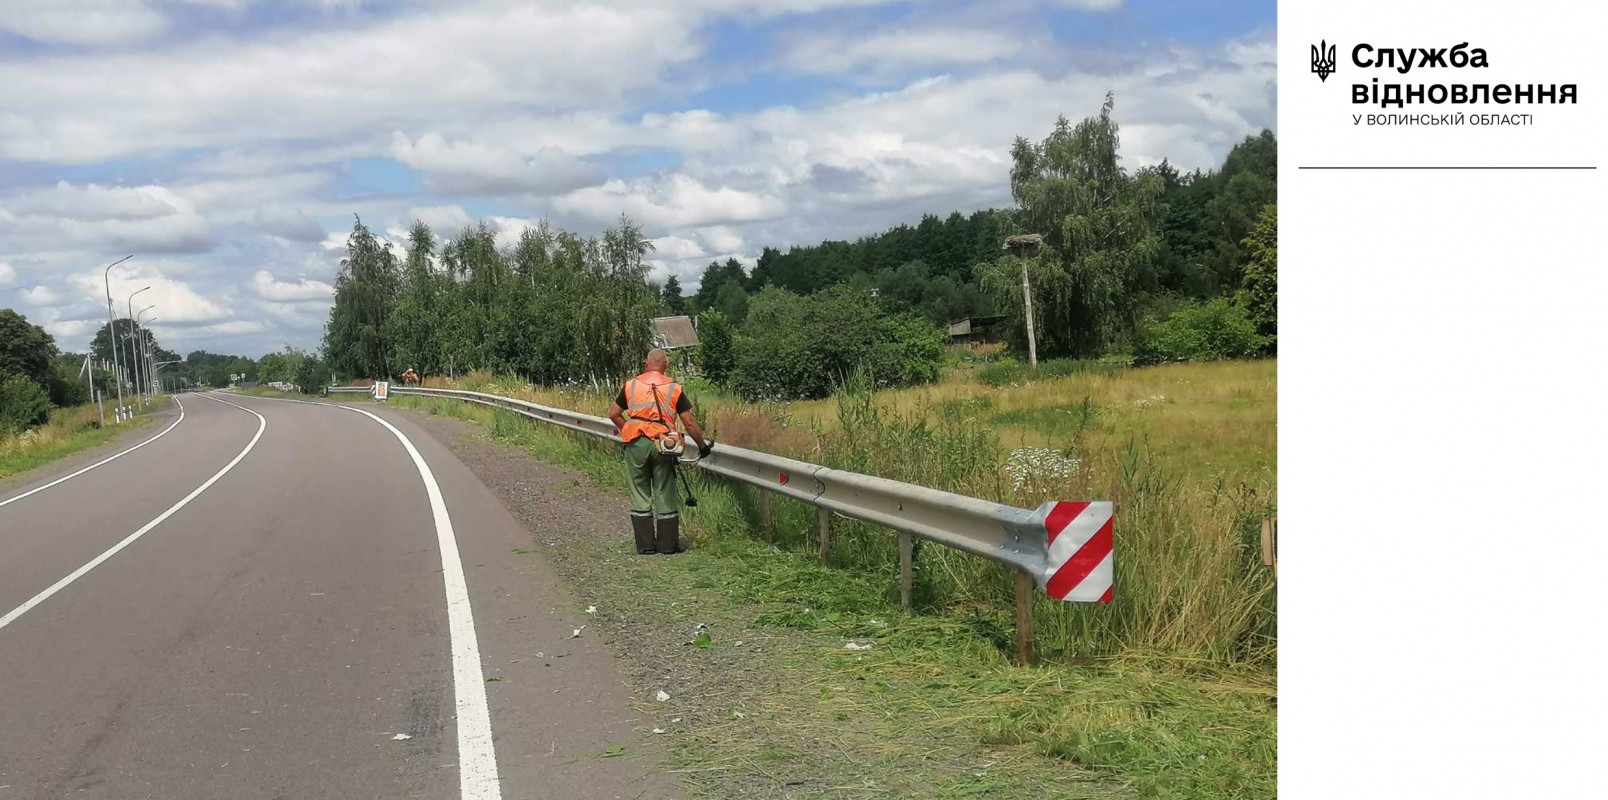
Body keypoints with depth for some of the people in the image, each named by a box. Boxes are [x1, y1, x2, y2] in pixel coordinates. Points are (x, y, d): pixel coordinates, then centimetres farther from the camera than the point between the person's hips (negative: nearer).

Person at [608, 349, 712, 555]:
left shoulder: (631, 385, 8)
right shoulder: (674, 389, 5)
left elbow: (614, 414, 11)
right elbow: (689, 423, 2)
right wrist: (703, 445, 13)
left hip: (636, 444, 1)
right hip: (662, 445, -1)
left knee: (640, 494, 9)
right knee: (665, 495, 9)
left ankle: (645, 545, 12)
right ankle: (668, 544, 14)